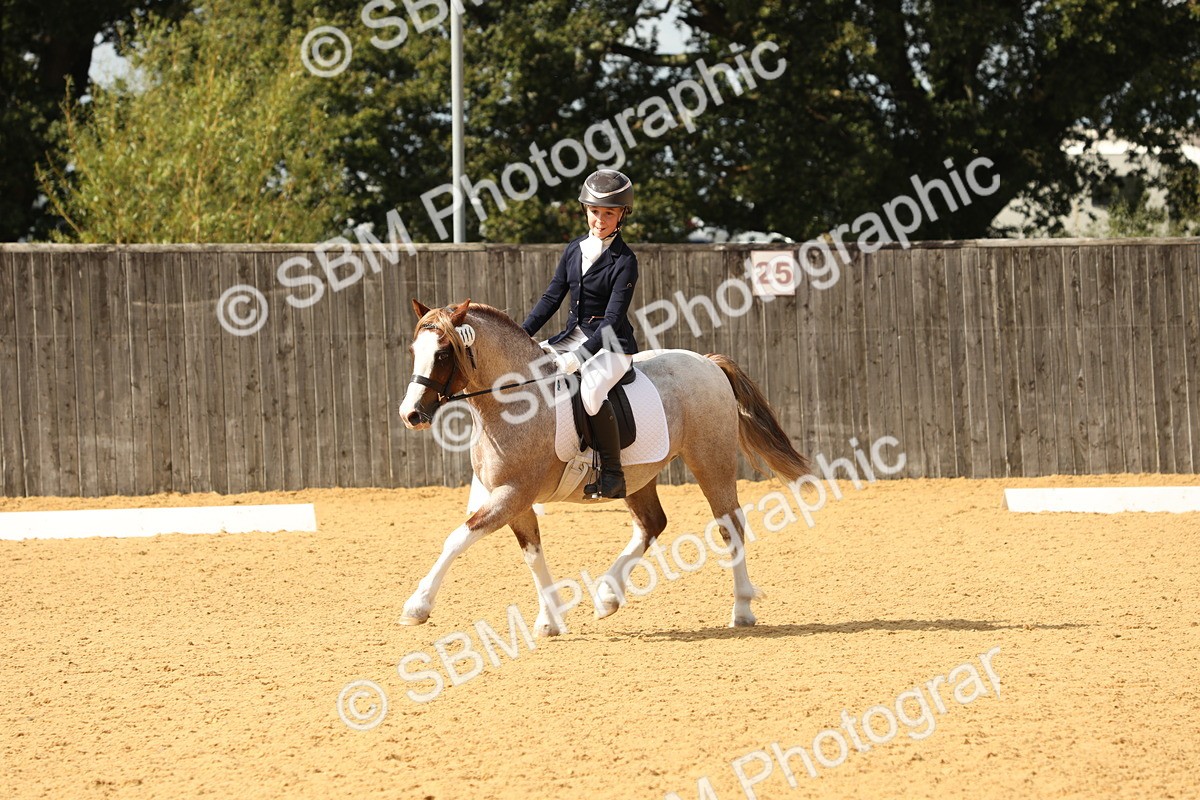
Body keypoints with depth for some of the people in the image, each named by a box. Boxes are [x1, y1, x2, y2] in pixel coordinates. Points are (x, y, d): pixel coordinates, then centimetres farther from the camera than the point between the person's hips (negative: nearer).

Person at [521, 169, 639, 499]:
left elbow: (613, 320, -20)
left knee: (591, 389, -36)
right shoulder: (575, 249, 7)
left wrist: (577, 358, -29)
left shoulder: (624, 261, -14)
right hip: (575, 334, 8)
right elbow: (552, 298, 10)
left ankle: (613, 475, -23)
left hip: (612, 345, -8)